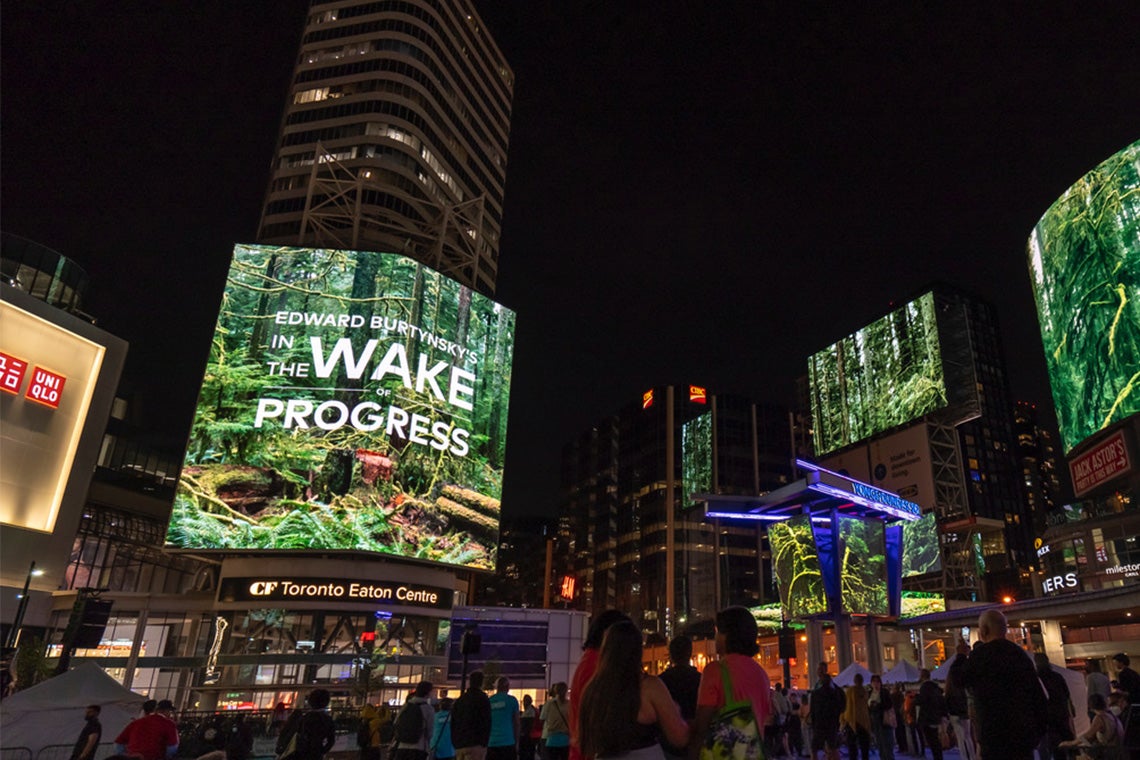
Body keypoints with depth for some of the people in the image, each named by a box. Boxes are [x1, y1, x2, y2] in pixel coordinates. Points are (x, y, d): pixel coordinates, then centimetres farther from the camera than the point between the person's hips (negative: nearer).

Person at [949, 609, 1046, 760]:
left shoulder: (981, 654, -11)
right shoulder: (1019, 653, 10)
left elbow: (958, 679, 1)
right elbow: (1038, 694, 13)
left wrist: (961, 655, 18)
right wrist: (1039, 730, 21)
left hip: (996, 736, -7)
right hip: (1024, 733, 8)